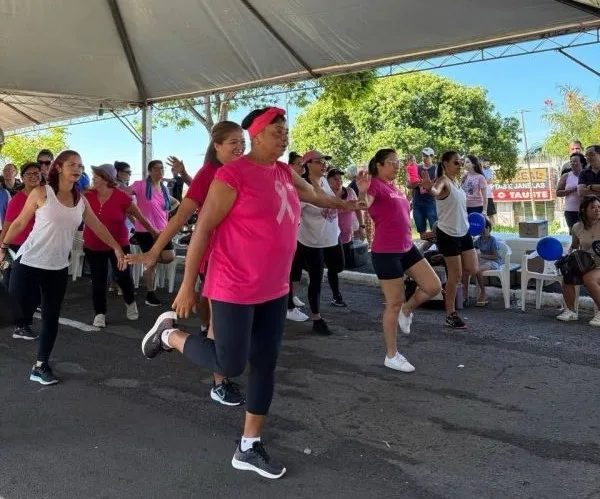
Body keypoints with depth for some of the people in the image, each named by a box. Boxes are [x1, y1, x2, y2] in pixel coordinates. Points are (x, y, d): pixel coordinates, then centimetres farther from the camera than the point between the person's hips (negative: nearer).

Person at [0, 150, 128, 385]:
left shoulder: (81, 200, 5)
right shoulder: (41, 193, -8)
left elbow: (97, 226, 14)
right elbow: (20, 222, -1)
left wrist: (117, 248, 12)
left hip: (58, 267, 5)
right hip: (29, 262, -5)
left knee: (51, 317, 9)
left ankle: (40, 366, 20)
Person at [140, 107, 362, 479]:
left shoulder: (285, 173, 9)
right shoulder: (234, 173, -15)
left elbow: (312, 193, 32)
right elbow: (203, 228, -14)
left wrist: (343, 204, 49)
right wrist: (188, 285, -14)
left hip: (274, 289, 8)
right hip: (234, 288, -8)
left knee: (265, 366, 10)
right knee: (230, 365, -2)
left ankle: (249, 448, 24)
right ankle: (170, 333, 23)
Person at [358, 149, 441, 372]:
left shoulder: (394, 187, 14)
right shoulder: (375, 185, -12)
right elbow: (363, 205, -35)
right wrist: (362, 192, -53)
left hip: (407, 248, 8)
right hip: (386, 252, -8)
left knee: (434, 287, 3)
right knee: (394, 303, 0)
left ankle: (406, 311, 30)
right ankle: (391, 356, 13)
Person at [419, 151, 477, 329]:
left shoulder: (455, 181, 10)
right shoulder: (443, 181, -16)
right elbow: (436, 192, -41)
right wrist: (429, 188, -62)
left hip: (463, 232, 8)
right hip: (448, 234, -8)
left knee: (472, 269, 8)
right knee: (456, 275, -3)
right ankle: (450, 314, 8)